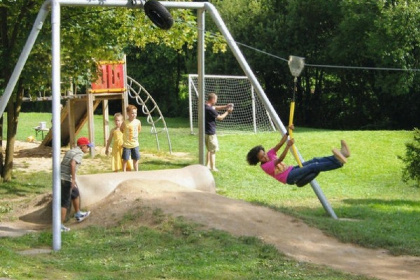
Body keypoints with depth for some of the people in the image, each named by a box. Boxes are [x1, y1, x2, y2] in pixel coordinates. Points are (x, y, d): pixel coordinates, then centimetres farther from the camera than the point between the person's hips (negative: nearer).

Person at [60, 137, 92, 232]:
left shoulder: (70, 151, 18)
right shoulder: (79, 153, -9)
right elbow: (72, 163, -26)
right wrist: (73, 179, -25)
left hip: (60, 177, 9)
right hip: (66, 179, -9)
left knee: (75, 194, 28)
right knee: (65, 203, -3)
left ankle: (78, 215, 41)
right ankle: (60, 225, -2)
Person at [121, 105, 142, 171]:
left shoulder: (138, 122, -6)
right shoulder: (125, 123, -16)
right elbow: (121, 130, 2)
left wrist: (135, 135, 9)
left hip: (135, 144, 3)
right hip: (126, 145, -3)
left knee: (136, 159, 11)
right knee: (125, 160, 2)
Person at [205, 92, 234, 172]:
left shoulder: (205, 107, 5)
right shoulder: (210, 109, -23)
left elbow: (216, 108, 19)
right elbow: (220, 118, -13)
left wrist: (226, 106, 9)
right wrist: (227, 112, 1)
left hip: (206, 132, 9)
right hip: (210, 132, -9)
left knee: (209, 150, 21)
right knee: (213, 151, 0)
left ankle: (208, 165, 25)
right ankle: (213, 167, 4)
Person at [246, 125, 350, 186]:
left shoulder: (270, 154, 12)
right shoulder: (265, 166, -11)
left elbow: (280, 144, 1)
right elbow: (279, 160, -26)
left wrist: (288, 132, -14)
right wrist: (288, 146, -38)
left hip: (292, 170, 8)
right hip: (289, 178, -8)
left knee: (315, 161, -13)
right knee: (313, 167, -26)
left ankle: (341, 154, -24)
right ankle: (339, 162, -39)